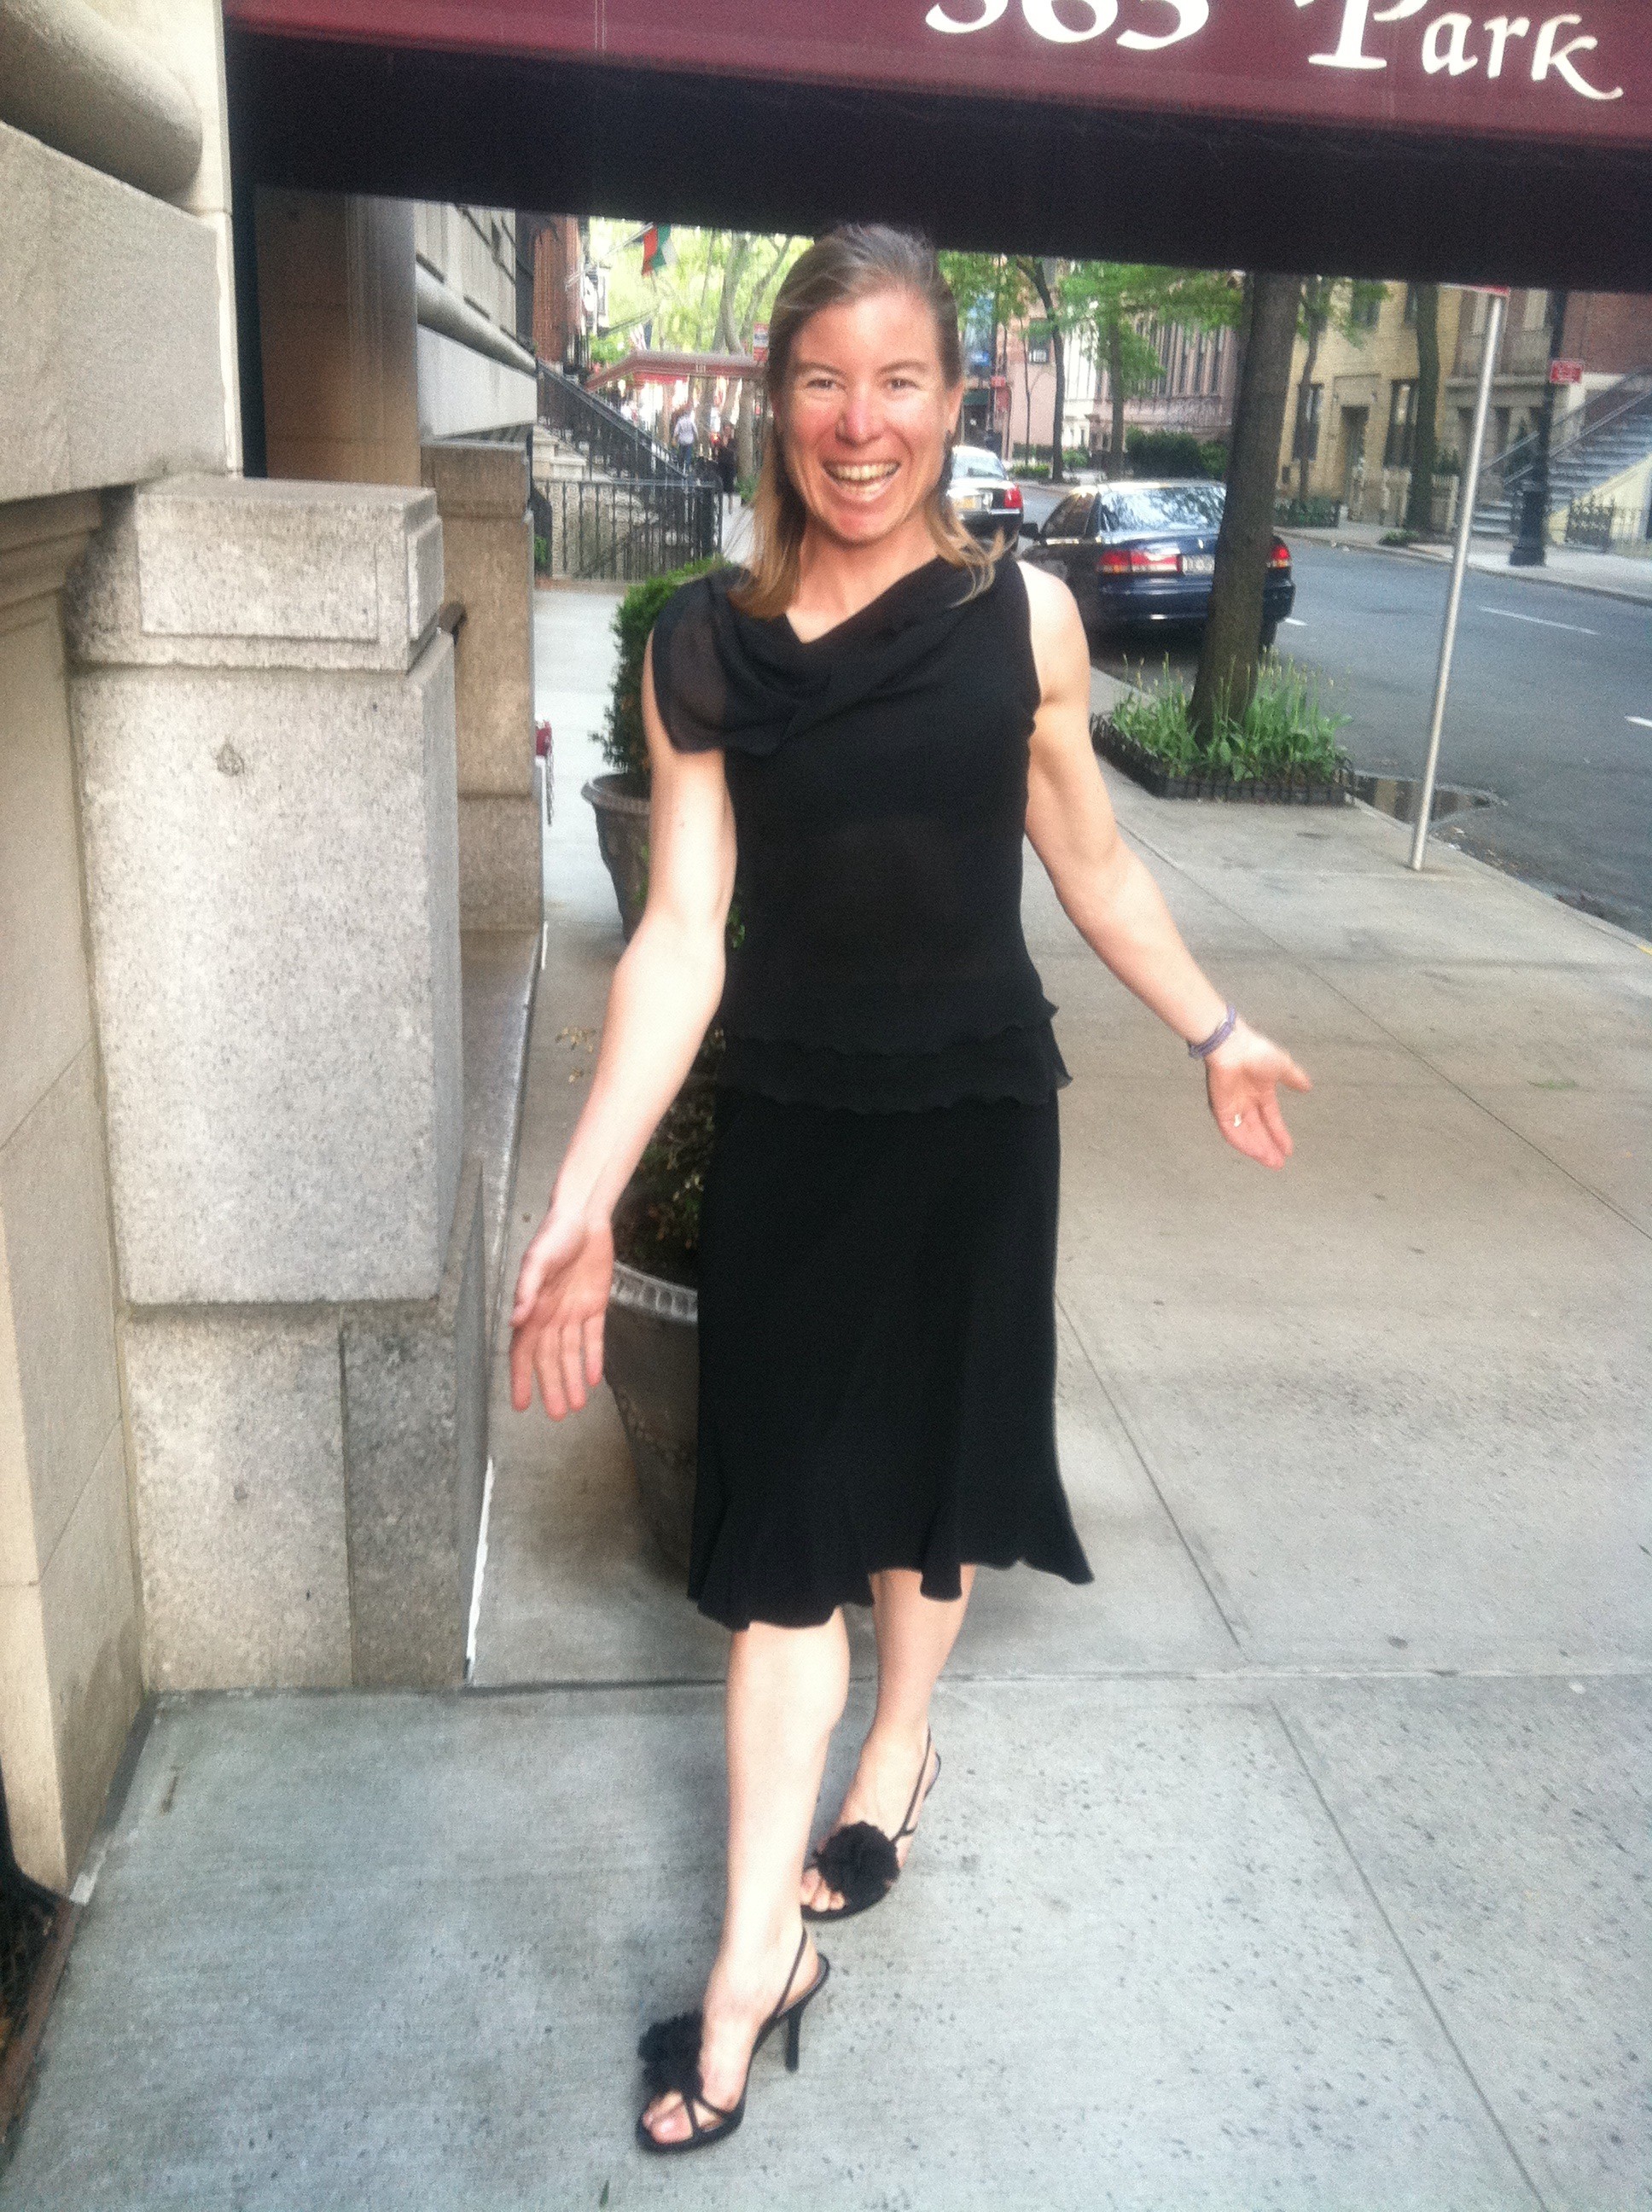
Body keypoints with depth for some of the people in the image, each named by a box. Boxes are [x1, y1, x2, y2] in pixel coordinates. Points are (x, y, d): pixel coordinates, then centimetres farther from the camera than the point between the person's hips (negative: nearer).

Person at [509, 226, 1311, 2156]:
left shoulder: (1024, 615, -6)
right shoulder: (704, 644, -7)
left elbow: (1094, 865, 7)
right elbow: (677, 941, -11)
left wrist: (1216, 1033, 15)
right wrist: (581, 1206, -17)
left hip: (976, 1116, 1)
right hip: (790, 1125, 0)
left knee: (930, 1467, 16)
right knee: (788, 1522, 5)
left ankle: (896, 1748, 46)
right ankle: (757, 1959, 18)